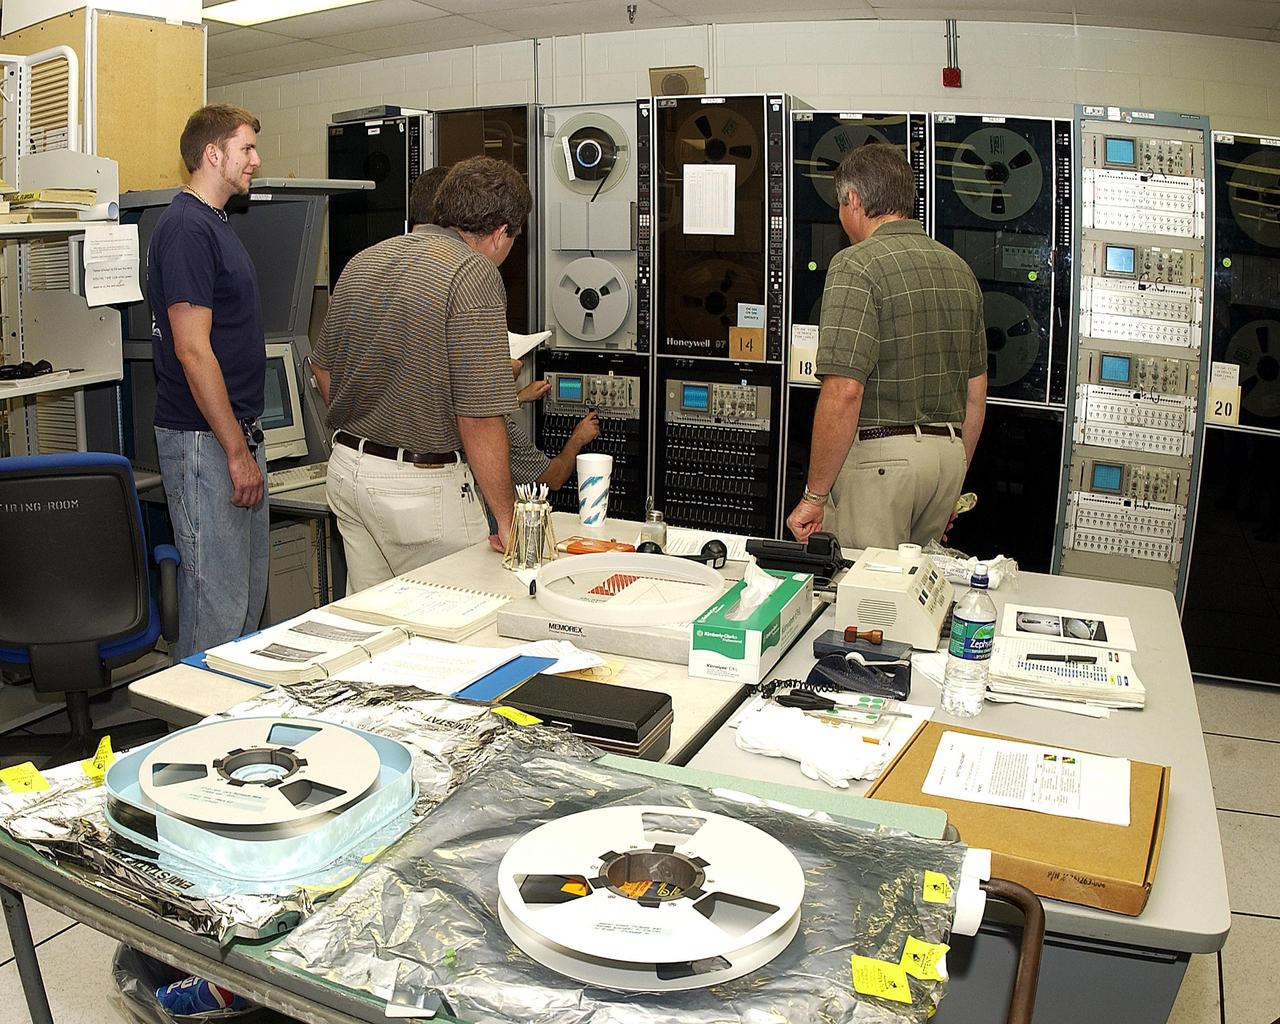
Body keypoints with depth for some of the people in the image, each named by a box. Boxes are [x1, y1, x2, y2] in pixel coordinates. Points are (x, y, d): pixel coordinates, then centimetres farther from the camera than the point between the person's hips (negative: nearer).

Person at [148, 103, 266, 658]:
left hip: (236, 430, 11)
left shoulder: (213, 223, 16)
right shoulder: (186, 228, -15)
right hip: (204, 440, -10)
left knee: (250, 590, 17)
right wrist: (237, 450, -20)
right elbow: (192, 350, -21)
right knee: (217, 599, -4)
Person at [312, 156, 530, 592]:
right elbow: (479, 417, -20)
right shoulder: (474, 276, -16)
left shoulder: (362, 263, 9)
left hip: (345, 468, 8)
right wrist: (507, 518, -12)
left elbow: (322, 368, 18)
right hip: (421, 485, -8)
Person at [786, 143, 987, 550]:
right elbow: (976, 390, 16)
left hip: (879, 453, -8)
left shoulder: (857, 265, -11)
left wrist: (814, 495, -14)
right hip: (948, 451, 8)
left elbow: (844, 391, -20)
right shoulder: (958, 267, 13)